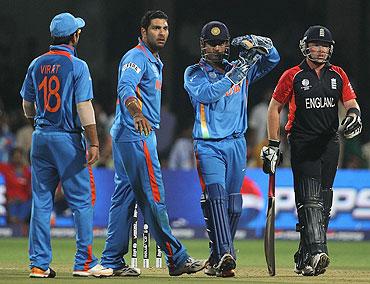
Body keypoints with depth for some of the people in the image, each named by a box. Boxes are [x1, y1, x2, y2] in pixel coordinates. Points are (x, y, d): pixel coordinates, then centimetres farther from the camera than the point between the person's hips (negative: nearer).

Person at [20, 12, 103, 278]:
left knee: (41, 202, 6)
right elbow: (84, 107, -14)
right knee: (82, 201, 2)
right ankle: (84, 262, 0)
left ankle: (40, 263, 5)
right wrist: (93, 143, -14)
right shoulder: (77, 66, -9)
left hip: (41, 137, 5)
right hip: (69, 137, -5)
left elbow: (28, 106, 14)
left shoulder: (37, 65, 7)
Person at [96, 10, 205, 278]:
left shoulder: (154, 61, 20)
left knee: (125, 196, 9)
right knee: (153, 195, -8)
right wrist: (137, 114, -49)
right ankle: (177, 259, -6)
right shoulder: (137, 57, -12)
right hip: (136, 135, -11)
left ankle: (112, 262, 9)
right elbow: (125, 87, -31)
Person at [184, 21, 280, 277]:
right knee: (216, 196, -21)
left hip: (237, 145, 4)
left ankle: (217, 260, 16)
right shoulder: (194, 73, 2)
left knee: (233, 205, 5)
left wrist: (256, 44, -12)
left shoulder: (241, 69, 12)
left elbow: (272, 59, 7)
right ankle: (225, 255, -32)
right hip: (209, 147, -4)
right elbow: (205, 94, -18)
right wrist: (233, 76, -26)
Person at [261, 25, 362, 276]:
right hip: (303, 144, -5)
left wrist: (354, 114, -20)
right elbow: (275, 108, 4)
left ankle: (305, 257, 13)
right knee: (310, 199, -17)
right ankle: (316, 252, -28)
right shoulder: (292, 76, 0)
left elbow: (350, 102, 6)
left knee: (323, 202, 6)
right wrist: (273, 146, -2)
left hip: (330, 143, 5)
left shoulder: (338, 75, 11)